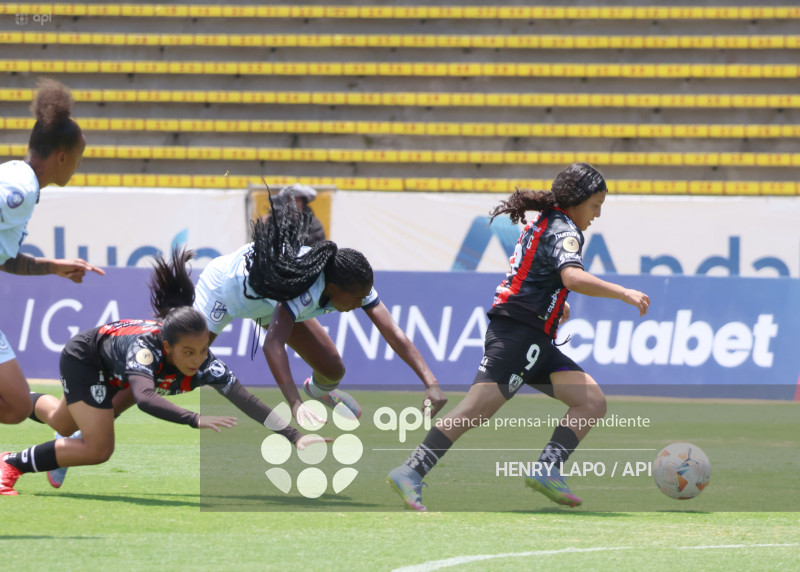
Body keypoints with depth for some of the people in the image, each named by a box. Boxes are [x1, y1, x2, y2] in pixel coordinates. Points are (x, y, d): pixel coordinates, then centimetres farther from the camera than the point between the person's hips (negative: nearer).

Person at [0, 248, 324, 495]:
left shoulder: (202, 362, -35)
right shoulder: (144, 349, -47)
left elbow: (245, 400, -41)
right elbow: (144, 398, -65)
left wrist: (294, 436, -51)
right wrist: (196, 420, -76)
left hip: (110, 370, 6)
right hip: (82, 358, -6)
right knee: (98, 449, -20)